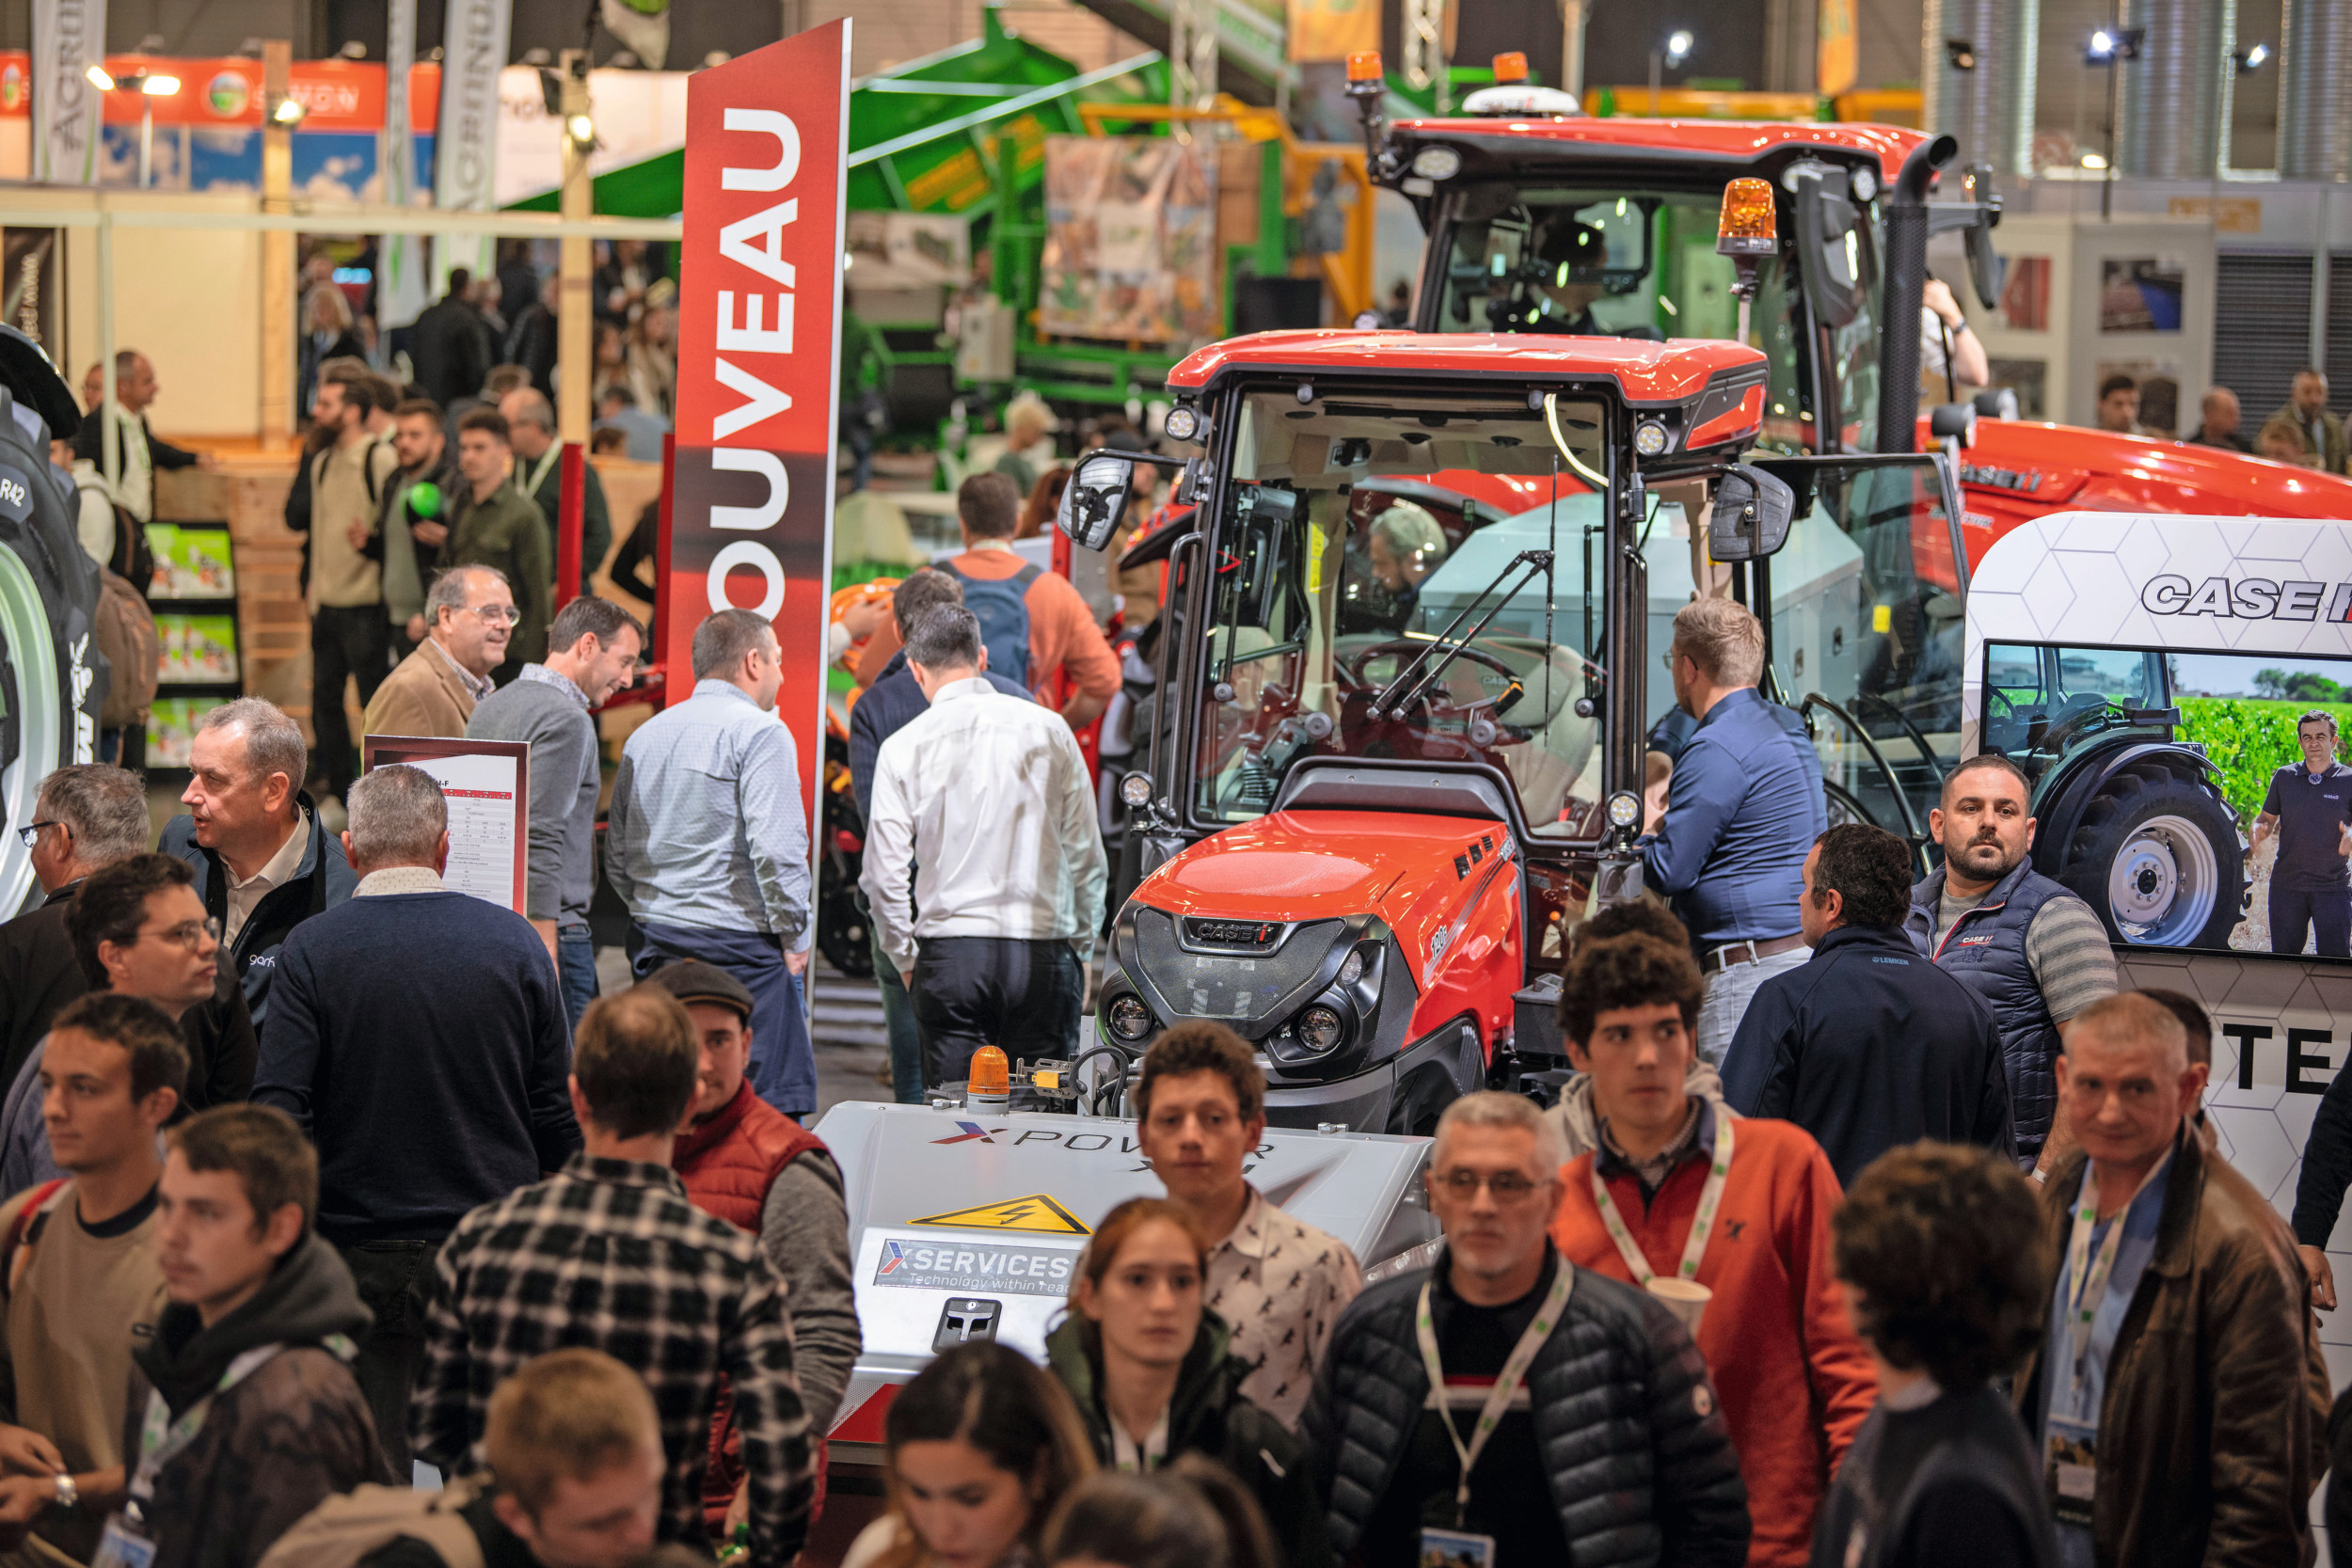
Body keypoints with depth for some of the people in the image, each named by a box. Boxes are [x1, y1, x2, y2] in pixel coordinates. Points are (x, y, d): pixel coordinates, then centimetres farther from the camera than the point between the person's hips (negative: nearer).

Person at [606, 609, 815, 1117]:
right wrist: (795, 936, -7)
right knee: (769, 1111, -9)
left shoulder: (645, 736, 16)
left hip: (651, 942, 8)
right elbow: (776, 848, -17)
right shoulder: (759, 732, -8)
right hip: (739, 942, -8)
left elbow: (617, 857, 18)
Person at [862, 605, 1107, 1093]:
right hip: (1042, 953, 1)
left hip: (949, 958, 0)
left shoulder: (903, 747, 1)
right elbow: (1087, 856, 7)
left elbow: (884, 875, 1)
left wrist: (905, 960, 14)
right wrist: (1081, 948, 18)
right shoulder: (1048, 729, 4)